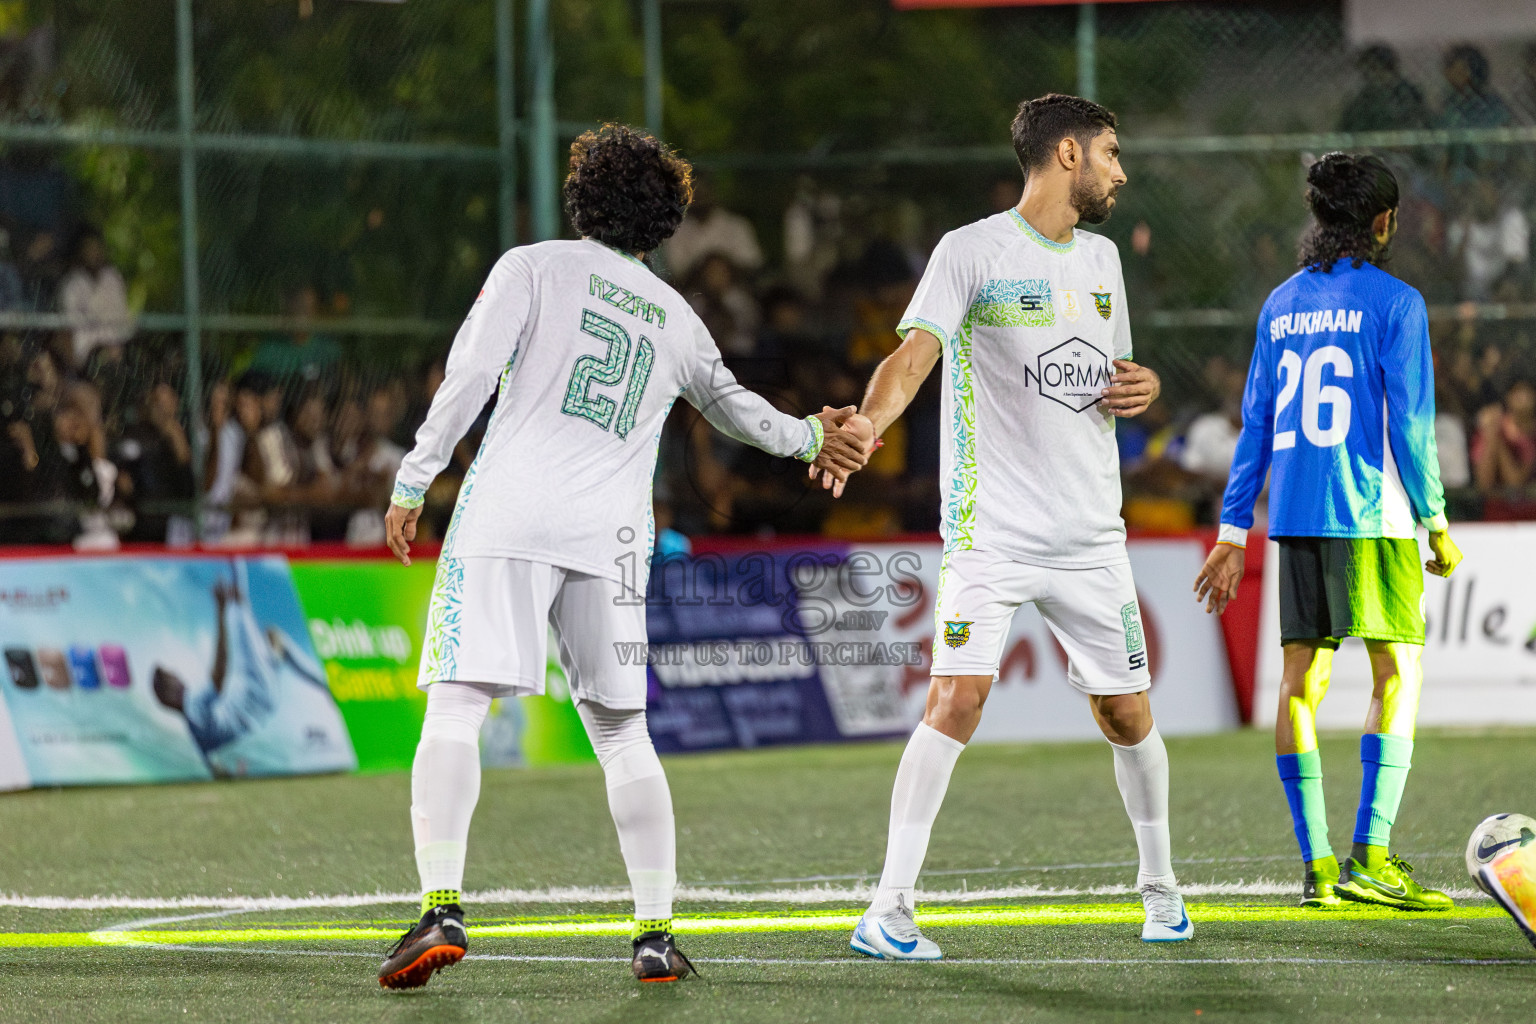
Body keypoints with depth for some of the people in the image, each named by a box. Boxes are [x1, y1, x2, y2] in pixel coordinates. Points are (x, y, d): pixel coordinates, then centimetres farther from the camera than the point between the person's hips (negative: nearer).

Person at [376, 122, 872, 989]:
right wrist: (813, 438, 57)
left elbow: (469, 378, -3)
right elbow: (736, 408, 38)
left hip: (508, 516, -3)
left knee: (455, 709, -7)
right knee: (622, 731, 12)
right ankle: (657, 933, 9)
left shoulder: (534, 268, 8)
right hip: (609, 535, 4)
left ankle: (442, 909, -22)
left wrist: (412, 486, 2)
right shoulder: (676, 319, 21)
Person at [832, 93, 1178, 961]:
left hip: (1091, 534, 6)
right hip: (991, 527, -6)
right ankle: (889, 911, -14)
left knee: (1126, 711, 8)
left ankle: (1160, 885, 31)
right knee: (958, 698, -18)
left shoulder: (1101, 258, 14)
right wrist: (865, 427, -37)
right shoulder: (973, 252, -6)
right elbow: (915, 353, -18)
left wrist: (1141, 386, 4)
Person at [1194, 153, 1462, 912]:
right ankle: (1369, 857, -14)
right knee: (1399, 673, -4)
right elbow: (1409, 422, -8)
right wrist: (1436, 524, 0)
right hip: (1369, 516, -6)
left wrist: (1234, 533, 15)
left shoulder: (1282, 306, 12)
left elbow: (1256, 423, 13)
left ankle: (1316, 867, 5)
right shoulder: (1393, 303, -5)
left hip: (1294, 514, 6)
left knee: (1301, 679, 6)